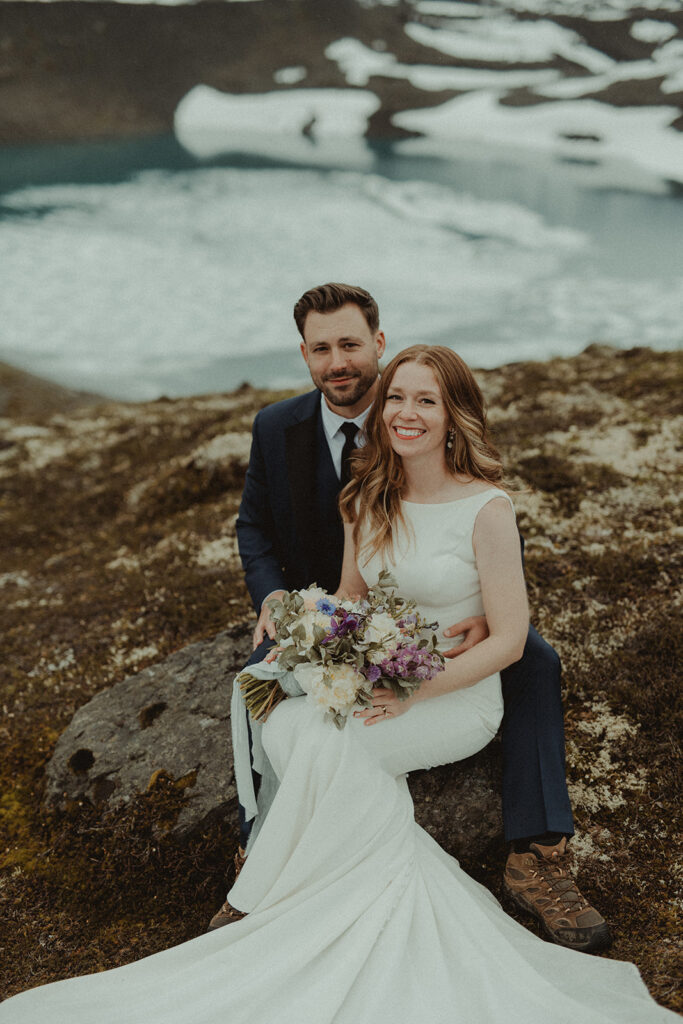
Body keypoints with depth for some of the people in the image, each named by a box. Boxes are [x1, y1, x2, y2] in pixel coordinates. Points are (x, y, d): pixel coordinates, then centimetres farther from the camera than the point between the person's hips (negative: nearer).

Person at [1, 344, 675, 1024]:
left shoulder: (487, 508, -13)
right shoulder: (367, 501, 4)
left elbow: (508, 640, -13)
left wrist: (412, 693, -20)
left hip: (459, 697, -5)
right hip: (378, 682, 5)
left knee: (320, 737, -28)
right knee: (282, 723, -24)